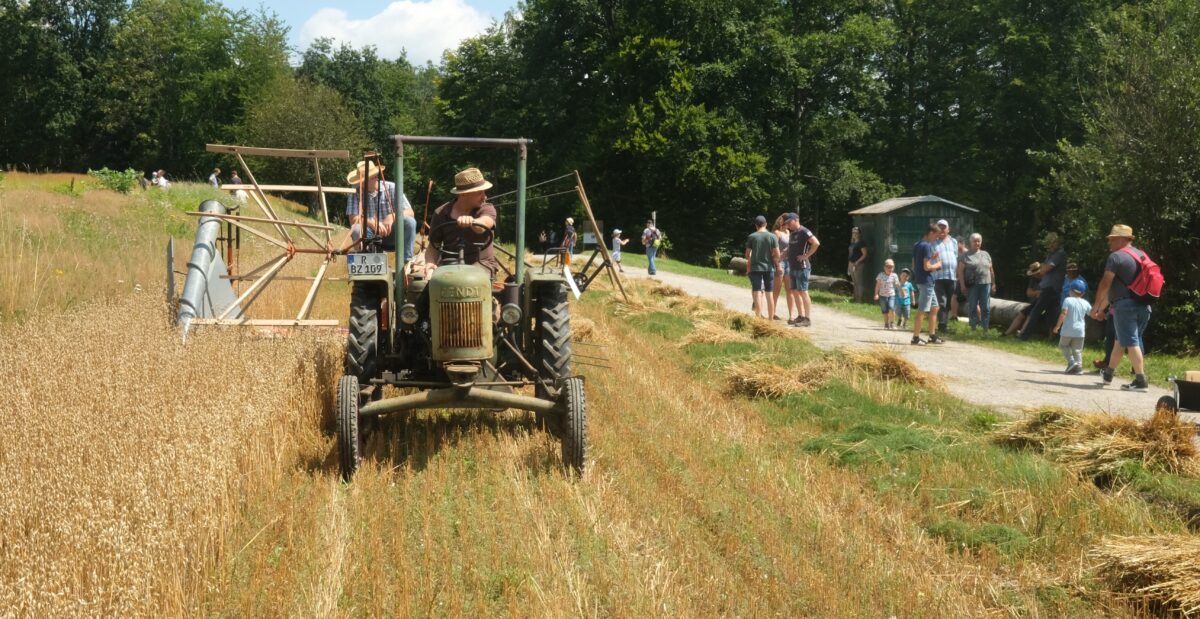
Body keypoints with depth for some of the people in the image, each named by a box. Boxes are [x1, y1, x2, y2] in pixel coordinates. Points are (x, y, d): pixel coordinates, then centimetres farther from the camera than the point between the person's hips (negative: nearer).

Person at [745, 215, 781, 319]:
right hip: (769, 268, 1)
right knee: (769, 294, 9)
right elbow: (777, 255, -4)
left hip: (755, 267, -1)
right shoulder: (772, 237, -2)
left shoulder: (751, 237, -4)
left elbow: (747, 254, 0)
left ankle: (758, 317, -6)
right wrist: (777, 264, 13)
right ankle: (770, 318, 12)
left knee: (757, 293, -1)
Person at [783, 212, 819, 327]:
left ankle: (807, 319, -5)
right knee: (794, 292, 12)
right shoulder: (792, 234, 16)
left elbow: (816, 243, -24)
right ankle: (800, 316, 19)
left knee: (803, 292, -8)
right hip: (793, 267, 10)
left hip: (802, 267, -10)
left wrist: (806, 255, -20)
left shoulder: (804, 232, -12)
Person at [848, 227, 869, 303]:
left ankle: (860, 299, -6)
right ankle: (856, 299, 19)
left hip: (859, 265, -9)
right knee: (855, 283, 13)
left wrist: (857, 262, -20)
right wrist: (849, 266, 16)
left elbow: (865, 254, -15)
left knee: (860, 283, -7)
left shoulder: (861, 243, -9)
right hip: (852, 264, 9)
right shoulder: (852, 243, 16)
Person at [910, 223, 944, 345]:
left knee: (934, 308, 16)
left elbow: (914, 266, 16)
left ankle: (932, 336, 19)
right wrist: (937, 265, -3)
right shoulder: (927, 246, -16)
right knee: (922, 311, -5)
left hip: (920, 280, 10)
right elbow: (927, 267, -21)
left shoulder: (917, 245, 13)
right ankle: (916, 338, -2)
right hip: (926, 281, -10)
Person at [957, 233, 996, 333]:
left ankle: (985, 329, 6)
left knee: (986, 308, 1)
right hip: (972, 285, -3)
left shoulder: (986, 255, 16)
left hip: (985, 284, 3)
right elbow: (961, 270, -3)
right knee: (972, 308, 1)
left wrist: (993, 284, 12)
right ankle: (973, 328, 7)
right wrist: (962, 285, -10)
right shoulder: (966, 255, 3)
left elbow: (991, 270, 17)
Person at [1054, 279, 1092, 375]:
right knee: (1077, 350, 10)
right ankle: (1079, 366, 0)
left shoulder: (1068, 300, -7)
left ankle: (1071, 361, -3)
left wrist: (1057, 326, -11)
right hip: (1080, 331, 3)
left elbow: (1063, 314, -16)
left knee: (1063, 345, 14)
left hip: (1067, 330, -3)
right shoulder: (1085, 303, 6)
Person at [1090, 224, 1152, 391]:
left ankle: (1141, 380, -14)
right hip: (1143, 305, 8)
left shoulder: (1116, 257, -7)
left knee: (1131, 342, -8)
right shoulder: (1141, 255, 19)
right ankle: (1108, 374, 30)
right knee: (1121, 339, 18)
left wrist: (1096, 307, 2)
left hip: (1125, 304, -8)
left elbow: (1105, 284, -9)